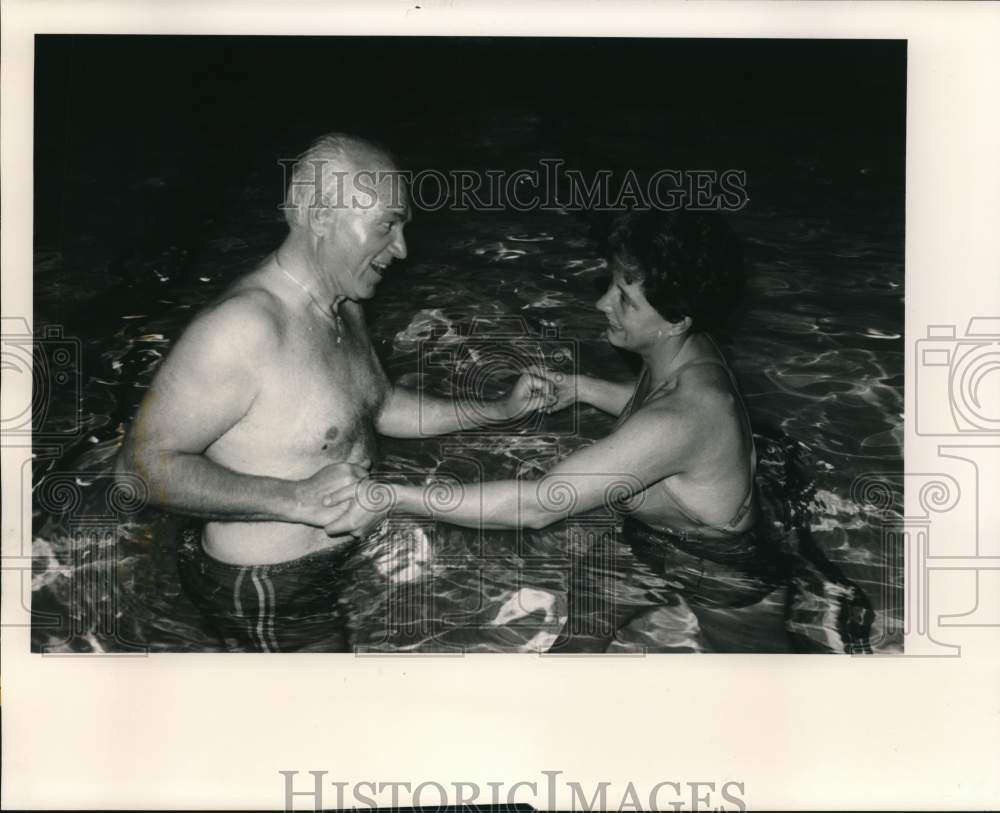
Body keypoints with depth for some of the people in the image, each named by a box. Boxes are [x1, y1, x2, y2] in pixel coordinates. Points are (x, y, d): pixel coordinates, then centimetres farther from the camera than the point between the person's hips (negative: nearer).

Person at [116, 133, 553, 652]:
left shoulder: (344, 309, 3)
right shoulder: (243, 325, -28)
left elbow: (379, 406, 17)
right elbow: (143, 462, -27)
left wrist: (499, 410, 10)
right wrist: (296, 499, -33)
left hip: (344, 561, 9)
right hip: (272, 598, -9)